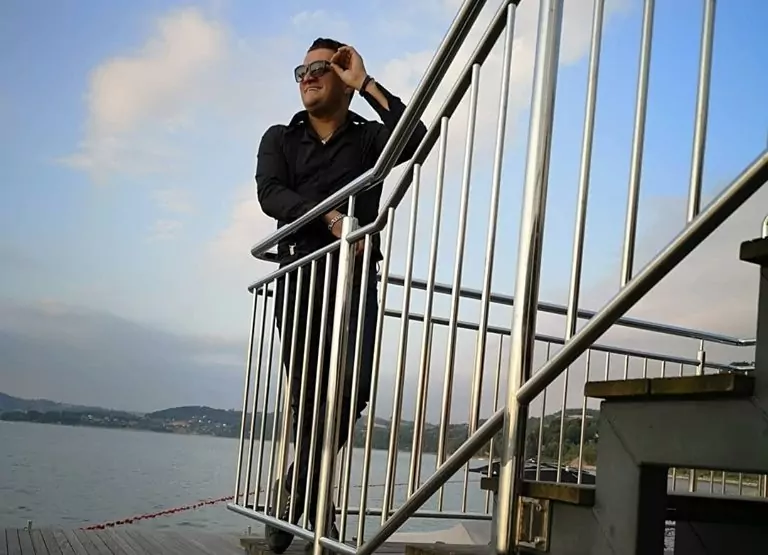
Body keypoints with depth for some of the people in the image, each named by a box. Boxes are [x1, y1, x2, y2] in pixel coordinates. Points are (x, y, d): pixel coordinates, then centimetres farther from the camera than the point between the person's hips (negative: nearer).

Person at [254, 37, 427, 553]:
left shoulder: (369, 137, 16)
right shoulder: (280, 138, 18)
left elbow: (416, 141, -6)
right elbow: (270, 194, -1)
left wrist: (366, 84, -2)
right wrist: (331, 217, -19)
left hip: (355, 276, 0)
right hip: (299, 275, 0)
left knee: (353, 387, -13)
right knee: (309, 390, -3)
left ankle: (296, 489, 6)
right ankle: (310, 499, 13)